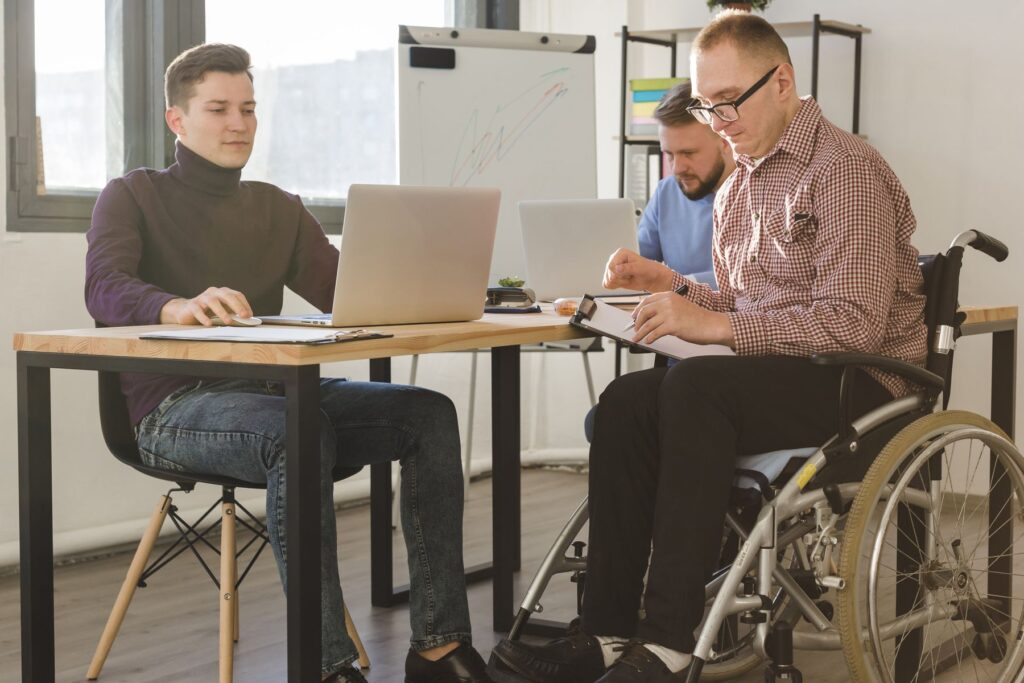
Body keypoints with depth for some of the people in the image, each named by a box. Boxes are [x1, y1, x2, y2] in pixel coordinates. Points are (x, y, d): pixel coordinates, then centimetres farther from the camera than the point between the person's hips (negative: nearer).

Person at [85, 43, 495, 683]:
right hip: (174, 404, -5)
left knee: (430, 413, -18)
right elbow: (105, 287, -12)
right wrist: (177, 306, -35)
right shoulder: (133, 196, 8)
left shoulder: (279, 209, 22)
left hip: (272, 393, 5)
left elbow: (344, 291, 9)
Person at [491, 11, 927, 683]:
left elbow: (853, 325, -21)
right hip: (776, 377, 8)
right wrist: (677, 286, 5)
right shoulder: (740, 183, 16)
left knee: (695, 387, -32)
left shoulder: (846, 170, -12)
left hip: (857, 383, -8)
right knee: (627, 402, -16)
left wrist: (716, 324, -24)